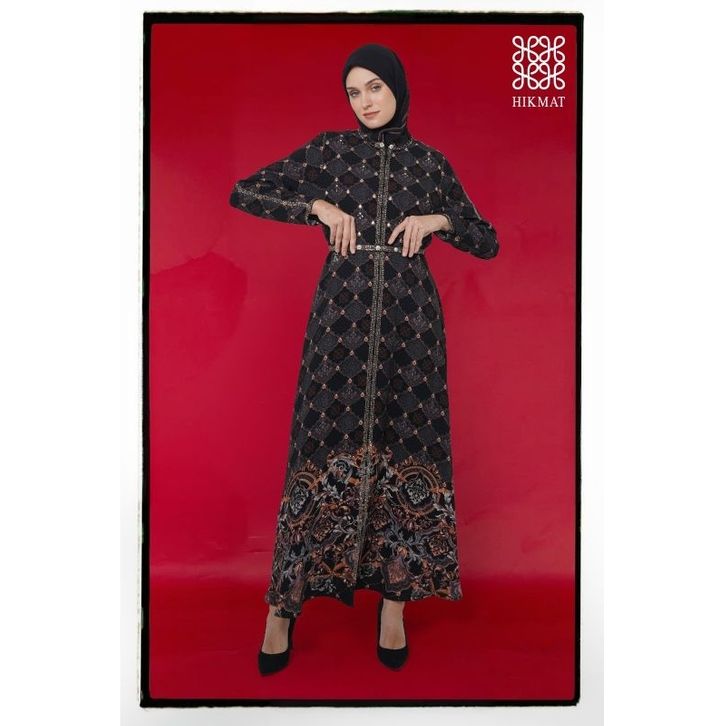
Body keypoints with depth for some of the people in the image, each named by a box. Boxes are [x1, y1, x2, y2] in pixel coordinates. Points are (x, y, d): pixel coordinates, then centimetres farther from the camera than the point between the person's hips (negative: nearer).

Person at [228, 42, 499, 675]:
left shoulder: (430, 162, 12)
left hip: (410, 317, 2)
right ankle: (285, 603, 12)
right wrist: (319, 206, -5)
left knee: (406, 446, 2)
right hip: (342, 314, -1)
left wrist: (438, 220, -5)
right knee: (326, 446, -3)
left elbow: (488, 243, 13)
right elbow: (243, 193, 6)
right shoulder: (330, 150, 9)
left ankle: (396, 598, 18)